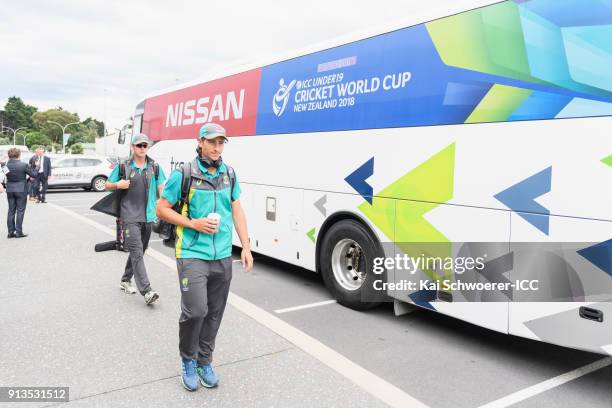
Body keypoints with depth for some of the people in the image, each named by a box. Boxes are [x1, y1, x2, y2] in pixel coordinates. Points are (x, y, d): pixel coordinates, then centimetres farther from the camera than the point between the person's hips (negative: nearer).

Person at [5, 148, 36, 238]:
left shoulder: (5, 165, -3)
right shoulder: (23, 165, -14)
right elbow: (33, 175, -7)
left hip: (9, 190, 4)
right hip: (21, 190, -4)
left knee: (11, 211, 12)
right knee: (20, 211, 3)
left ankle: (11, 232, 15)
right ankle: (18, 232, 2)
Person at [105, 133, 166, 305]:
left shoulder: (155, 167, 7)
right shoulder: (123, 166, 2)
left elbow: (161, 188, 9)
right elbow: (108, 185, 10)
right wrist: (118, 185, -11)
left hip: (148, 217, 4)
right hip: (130, 217, -4)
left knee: (138, 252, 16)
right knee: (137, 253, -12)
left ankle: (125, 281, 35)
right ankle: (146, 291, -17)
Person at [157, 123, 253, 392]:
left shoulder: (229, 174, 8)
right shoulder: (184, 174, -6)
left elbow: (237, 211, 12)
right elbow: (162, 209, -1)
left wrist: (246, 247, 6)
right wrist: (193, 224, -14)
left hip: (222, 257, 5)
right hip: (192, 255, -4)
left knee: (214, 313, 10)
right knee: (195, 310, -11)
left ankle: (204, 362, 29)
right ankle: (188, 360, 16)